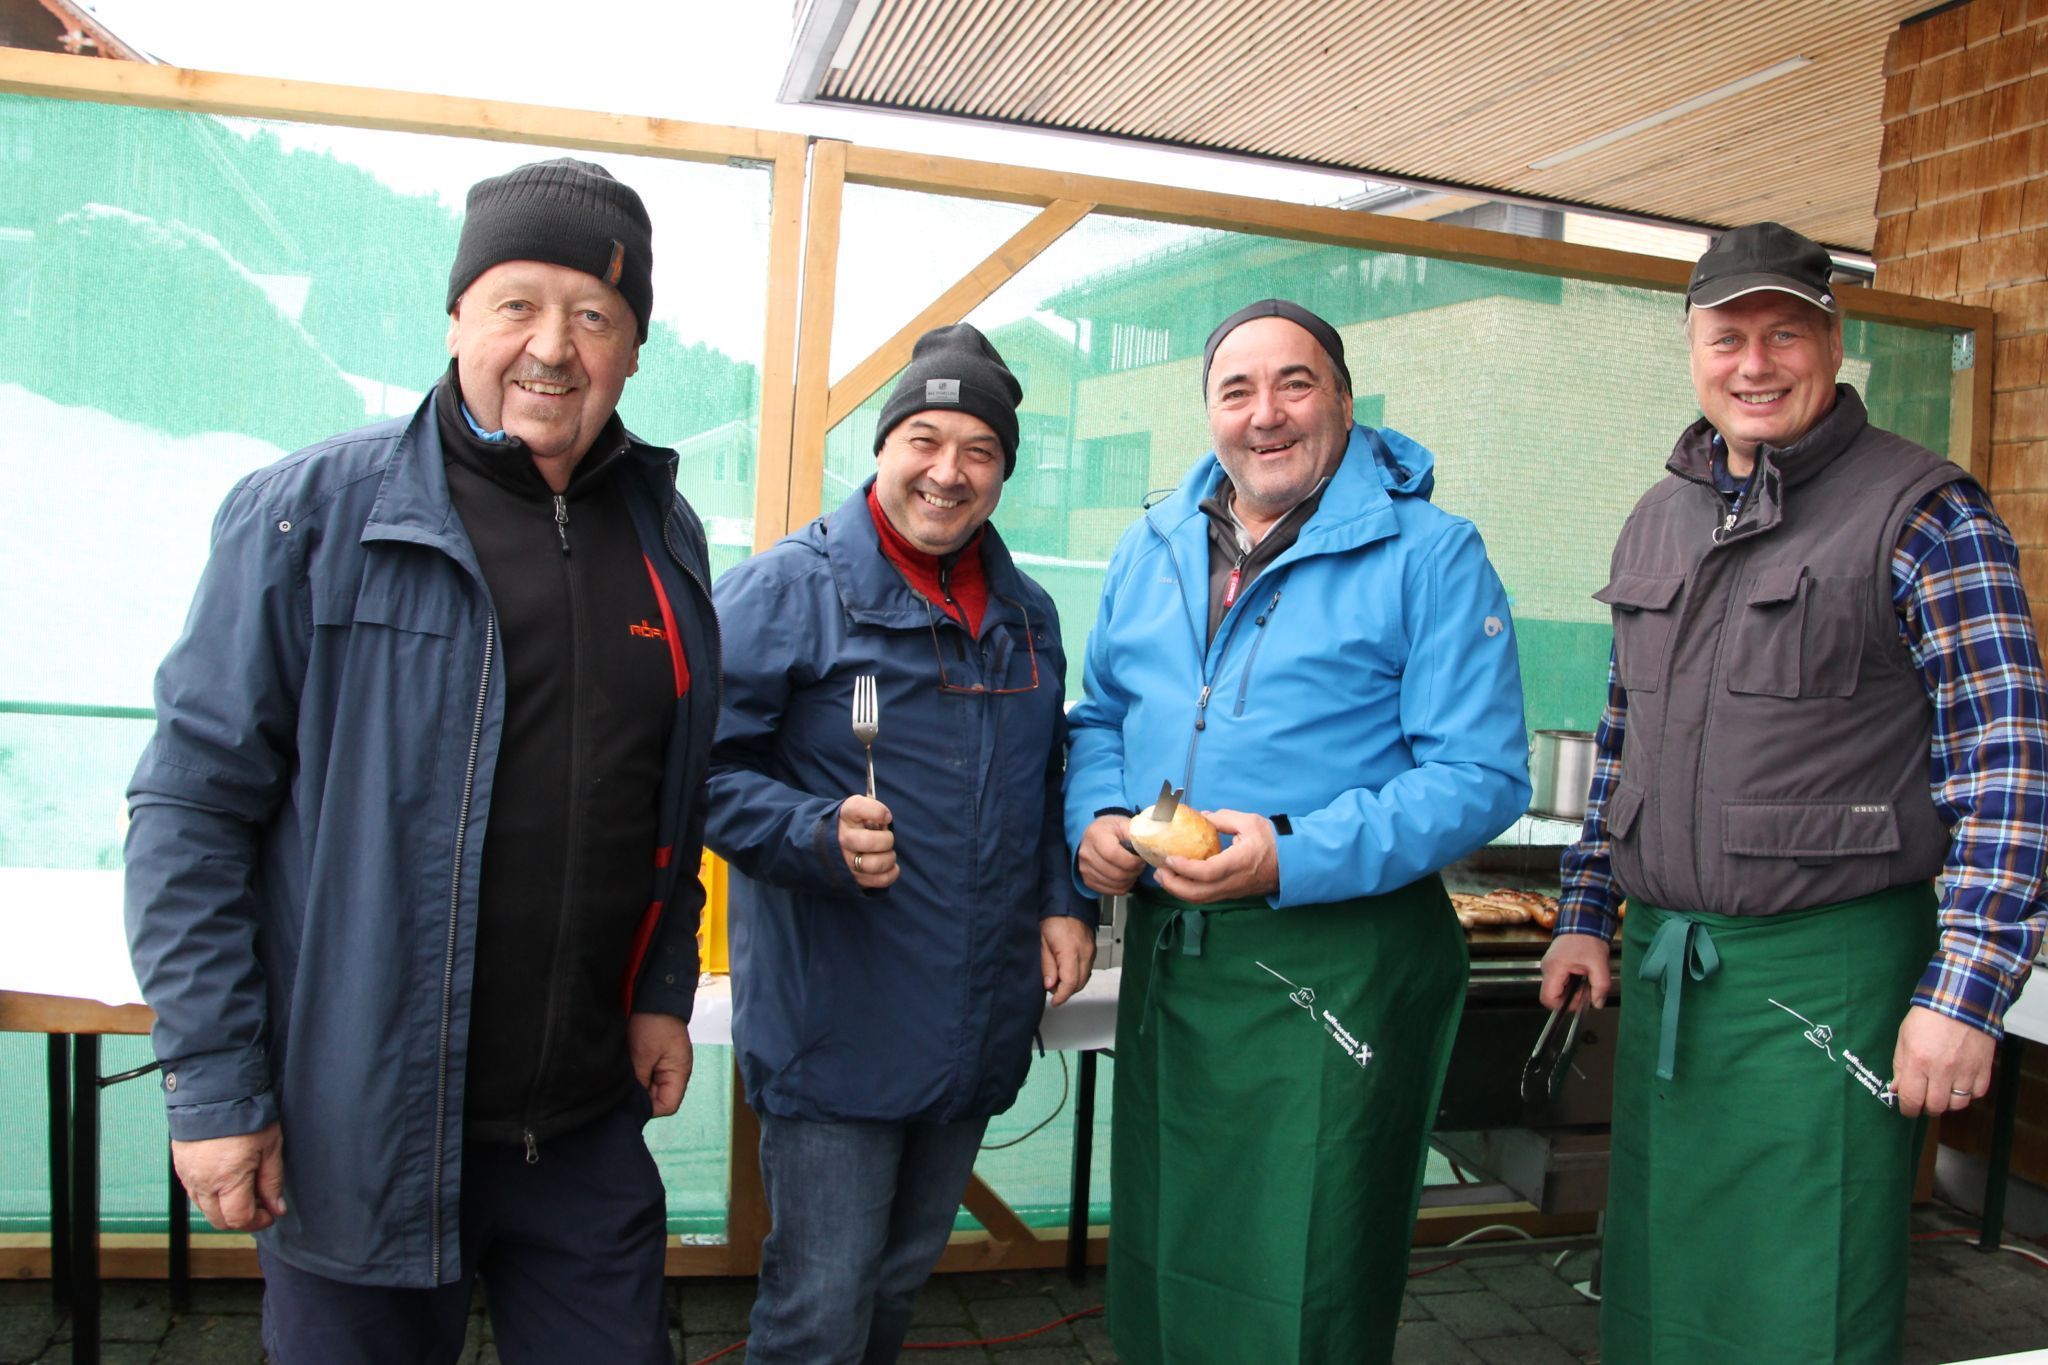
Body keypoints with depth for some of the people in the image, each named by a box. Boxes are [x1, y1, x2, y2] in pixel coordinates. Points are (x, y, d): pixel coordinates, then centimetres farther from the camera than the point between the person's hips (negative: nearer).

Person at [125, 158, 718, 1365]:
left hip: (588, 1127, 4)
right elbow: (193, 806, -9)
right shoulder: (312, 515, -9)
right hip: (359, 1128, -3)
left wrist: (664, 990, 8)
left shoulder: (666, 538, 5)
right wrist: (212, 1083, -10)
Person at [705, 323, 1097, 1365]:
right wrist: (821, 837, -28)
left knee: (904, 1276, 22)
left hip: (977, 1029, 7)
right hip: (833, 1023, -6)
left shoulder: (1024, 614, 11)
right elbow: (708, 768, -13)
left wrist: (1066, 901, 7)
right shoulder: (787, 590, -11)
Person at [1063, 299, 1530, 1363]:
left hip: (1335, 970, -5)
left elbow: (1482, 777, -14)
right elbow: (1102, 715, 19)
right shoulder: (1155, 548, 10)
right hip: (1165, 954, 6)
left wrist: (1292, 857, -23)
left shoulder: (1430, 555, -8)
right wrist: (1096, 820, -2)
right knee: (1157, 1275, 20)